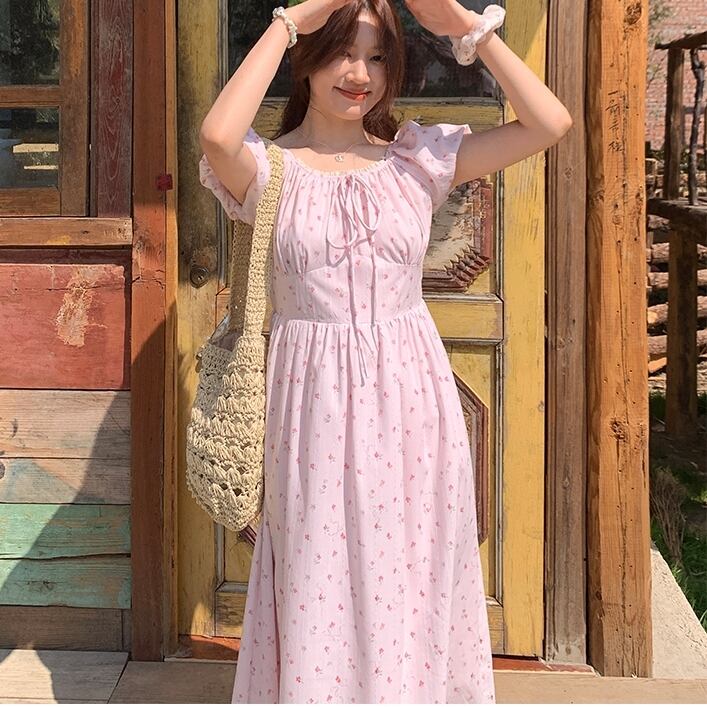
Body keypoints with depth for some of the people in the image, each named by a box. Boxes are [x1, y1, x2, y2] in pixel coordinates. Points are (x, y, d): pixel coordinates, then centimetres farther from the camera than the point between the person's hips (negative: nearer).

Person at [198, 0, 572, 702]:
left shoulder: (416, 157, 5)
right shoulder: (272, 167, -1)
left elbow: (549, 123, -2)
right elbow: (217, 136, -26)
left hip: (411, 402, 2)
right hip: (315, 404, -2)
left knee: (411, 591, 13)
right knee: (317, 593, 8)